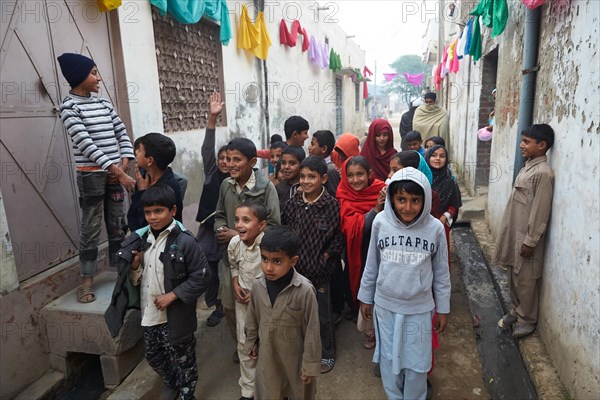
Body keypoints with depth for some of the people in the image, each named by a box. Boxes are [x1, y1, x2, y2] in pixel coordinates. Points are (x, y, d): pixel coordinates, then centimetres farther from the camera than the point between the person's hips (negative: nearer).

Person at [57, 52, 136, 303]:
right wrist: (116, 170, -22)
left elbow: (122, 133, 10)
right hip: (91, 174, -5)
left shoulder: (104, 104, 12)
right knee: (91, 228, 0)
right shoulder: (69, 106, -7)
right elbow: (85, 143, -17)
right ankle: (87, 281, 11)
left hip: (115, 173, 6)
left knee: (118, 224, 12)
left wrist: (124, 164, -6)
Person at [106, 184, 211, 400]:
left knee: (183, 360, 13)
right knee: (154, 356, 25)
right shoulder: (140, 239, 0)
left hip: (174, 316, -6)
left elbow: (202, 277, -19)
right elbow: (134, 280, 11)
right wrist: (135, 267, -12)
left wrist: (172, 296, -20)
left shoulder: (185, 241, -20)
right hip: (149, 314, 7)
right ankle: (171, 382, 53)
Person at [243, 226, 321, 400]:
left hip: (295, 357, -3)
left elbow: (312, 330, -18)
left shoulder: (305, 290, -28)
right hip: (267, 356, 3)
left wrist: (310, 364, -10)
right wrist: (251, 342, 15)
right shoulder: (257, 285, -14)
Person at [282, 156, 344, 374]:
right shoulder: (293, 203, -3)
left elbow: (338, 239, -8)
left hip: (319, 271, -3)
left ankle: (327, 354, 34)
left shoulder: (332, 205, -13)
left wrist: (324, 258, -11)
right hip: (295, 269, 3)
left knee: (322, 315, 12)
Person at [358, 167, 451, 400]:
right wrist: (365, 297, 7)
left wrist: (443, 309, 5)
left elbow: (441, 273, -2)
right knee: (388, 360, 18)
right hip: (385, 306, 1)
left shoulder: (435, 228, -14)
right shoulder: (380, 222, -12)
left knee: (416, 363, 15)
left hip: (419, 309, -1)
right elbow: (371, 265, 0)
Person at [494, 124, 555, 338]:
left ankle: (527, 320, 22)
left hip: (527, 236, -9)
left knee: (525, 280, 5)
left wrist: (530, 241, -18)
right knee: (514, 275, 19)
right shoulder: (528, 166, 9)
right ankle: (516, 311, 35)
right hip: (515, 232, 9)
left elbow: (540, 211, -20)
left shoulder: (543, 173, -20)